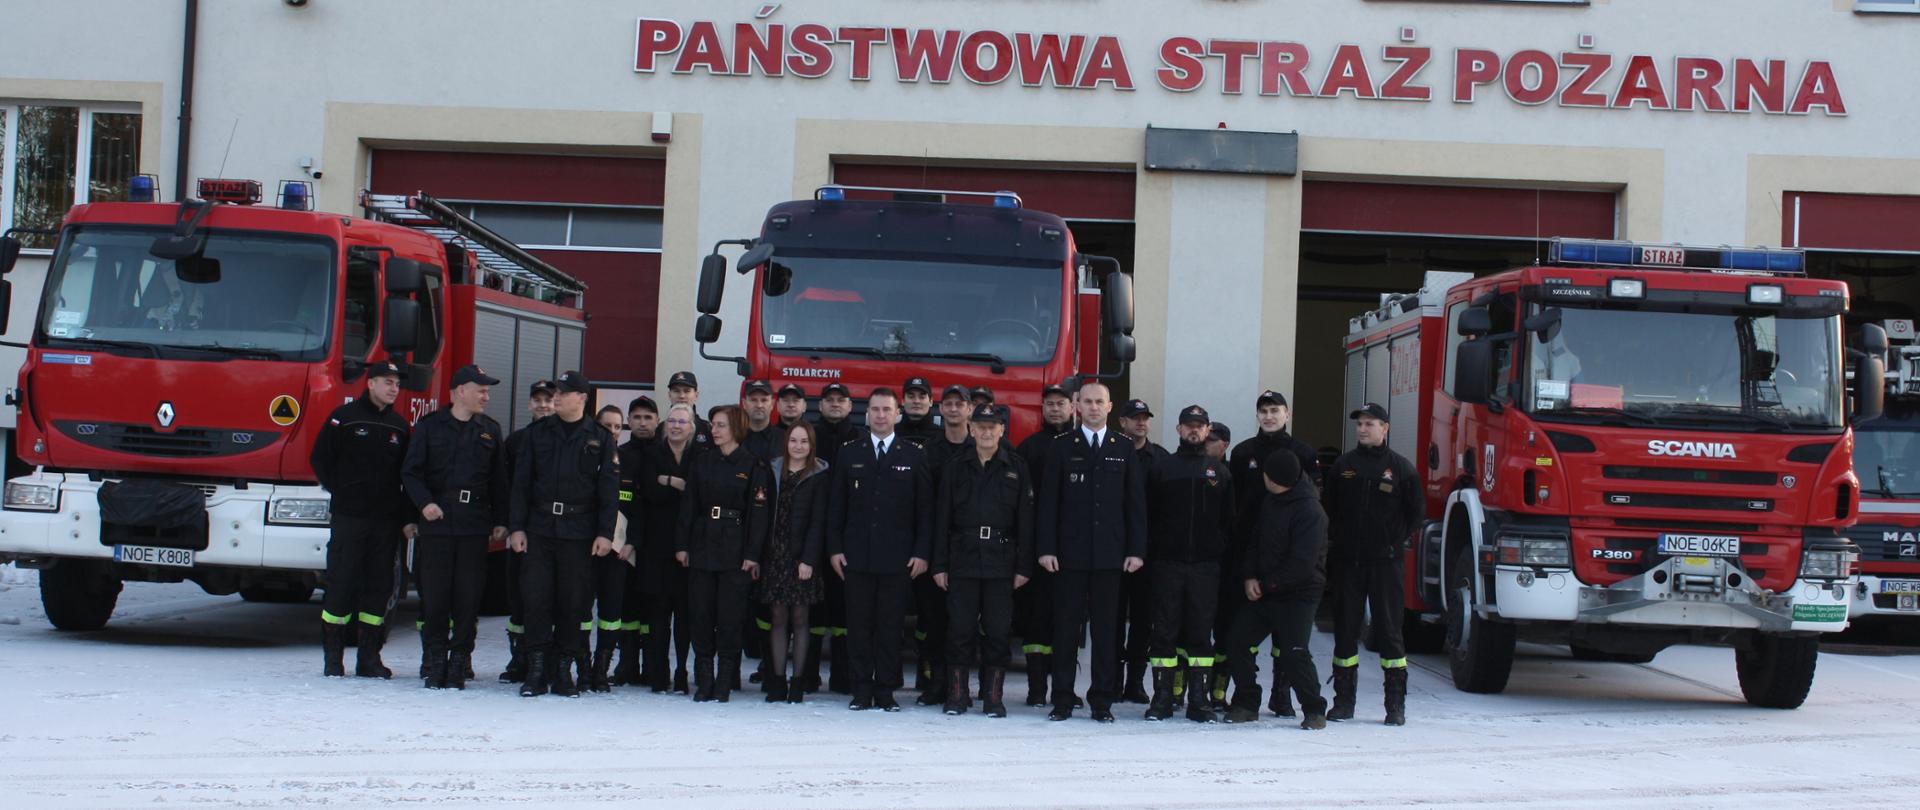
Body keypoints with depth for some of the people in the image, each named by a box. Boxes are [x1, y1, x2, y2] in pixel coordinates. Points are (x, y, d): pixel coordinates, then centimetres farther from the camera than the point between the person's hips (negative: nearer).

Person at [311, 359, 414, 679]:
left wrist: (407, 517, 7)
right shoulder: (345, 417, -1)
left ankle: (369, 657, 10)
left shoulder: (399, 425, 12)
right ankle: (332, 656, 4)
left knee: (380, 586, 4)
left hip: (386, 520, 4)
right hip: (348, 518, -4)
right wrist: (343, 493, -1)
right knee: (341, 583, -3)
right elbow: (321, 459, 2)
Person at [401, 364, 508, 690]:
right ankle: (436, 661, 7)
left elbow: (499, 480, 15)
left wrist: (500, 521, 9)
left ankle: (459, 661, 6)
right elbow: (410, 472, 2)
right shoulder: (429, 426, 7)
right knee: (434, 595, -2)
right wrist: (424, 502, -14)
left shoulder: (491, 431, 14)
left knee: (468, 596, -2)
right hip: (436, 522, -2)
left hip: (474, 527, 2)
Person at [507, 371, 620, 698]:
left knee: (572, 602, 0)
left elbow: (609, 489, 2)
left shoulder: (599, 439, 5)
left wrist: (605, 533, -6)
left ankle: (563, 671, 9)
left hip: (578, 533, -1)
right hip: (538, 529, 1)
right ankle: (536, 670, 2)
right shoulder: (538, 432, 10)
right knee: (536, 597, -4)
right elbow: (521, 482, 8)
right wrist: (517, 527, 0)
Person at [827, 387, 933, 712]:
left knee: (891, 626, 1)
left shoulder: (915, 454, 4)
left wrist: (922, 552, -4)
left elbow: (925, 508, 3)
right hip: (857, 555, 1)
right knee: (859, 624, 2)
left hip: (897, 558, -1)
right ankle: (862, 690, 9)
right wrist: (834, 548, 2)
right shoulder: (850, 452, 9)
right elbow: (836, 504, 10)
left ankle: (885, 691, 7)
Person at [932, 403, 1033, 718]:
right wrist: (939, 565, 1)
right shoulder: (955, 467, 8)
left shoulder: (1016, 468, 6)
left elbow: (1025, 521, 5)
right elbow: (942, 519, 6)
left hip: (1001, 562, 0)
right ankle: (957, 694, 8)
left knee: (998, 630, 0)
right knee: (960, 629, 0)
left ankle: (993, 696, 9)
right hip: (962, 560, 0)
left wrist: (1024, 567, -1)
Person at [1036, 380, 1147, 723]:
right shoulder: (1063, 447, 5)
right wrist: (1046, 548, -6)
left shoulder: (1124, 449, 8)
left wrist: (1137, 550, 0)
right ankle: (1062, 700, 6)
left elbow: (1136, 503, 7)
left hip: (1110, 553, 1)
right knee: (1066, 626, 1)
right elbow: (1048, 501, 2)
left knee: (1106, 628, 3)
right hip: (1070, 553, -1)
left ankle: (1102, 700, 9)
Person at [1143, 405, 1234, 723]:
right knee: (1165, 630, 0)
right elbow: (1148, 515, 5)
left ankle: (1199, 700, 6)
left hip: (1205, 565, 1)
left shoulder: (1220, 471, 10)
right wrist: (1151, 553, -3)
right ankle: (1162, 698, 6)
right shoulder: (1162, 468, 7)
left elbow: (1228, 519, 10)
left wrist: (1220, 552, -1)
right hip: (1167, 563, -1)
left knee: (1201, 631, 2)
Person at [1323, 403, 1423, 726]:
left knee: (1389, 631, -1)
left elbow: (1416, 511, 7)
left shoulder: (1401, 468, 1)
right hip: (1347, 562, 2)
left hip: (1385, 563, -2)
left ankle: (1396, 705, 4)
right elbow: (1329, 509, 15)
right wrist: (1336, 542, 7)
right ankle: (1344, 701, 12)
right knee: (1345, 630, 5)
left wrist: (1395, 542, 2)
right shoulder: (1342, 465, 7)